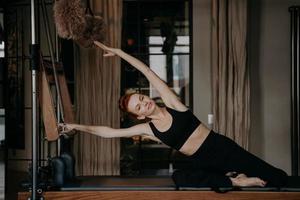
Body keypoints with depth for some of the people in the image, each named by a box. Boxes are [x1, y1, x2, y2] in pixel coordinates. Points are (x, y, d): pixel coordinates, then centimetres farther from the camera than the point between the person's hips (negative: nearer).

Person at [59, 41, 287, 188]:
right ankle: (234, 180, -16)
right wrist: (77, 126, -4)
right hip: (203, 162, 4)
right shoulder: (147, 129, 1)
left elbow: (148, 71, -9)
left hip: (222, 148, -3)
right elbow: (107, 132, 0)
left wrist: (117, 51, -8)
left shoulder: (171, 103, -5)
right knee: (180, 177, -29)